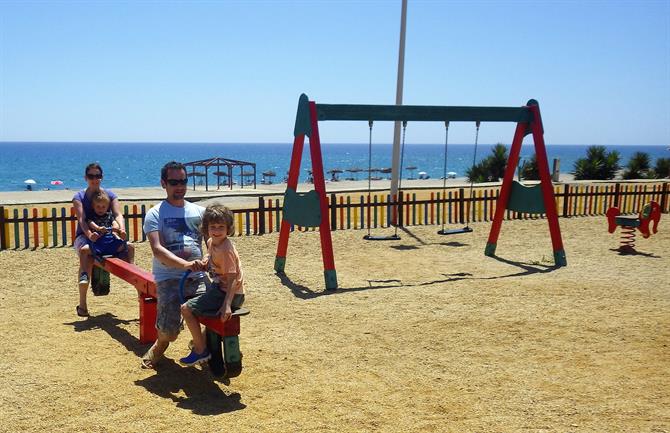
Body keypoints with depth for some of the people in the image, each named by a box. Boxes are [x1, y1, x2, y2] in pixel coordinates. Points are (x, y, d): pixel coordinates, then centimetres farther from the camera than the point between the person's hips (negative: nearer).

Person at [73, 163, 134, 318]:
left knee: (129, 247, -25)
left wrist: (122, 229, -30)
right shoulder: (79, 197, 4)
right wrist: (89, 234, -35)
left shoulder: (110, 195, 10)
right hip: (84, 236, -3)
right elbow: (81, 219, -13)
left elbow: (118, 214, -6)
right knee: (86, 250, -37)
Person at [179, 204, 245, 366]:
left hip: (230, 294, -10)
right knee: (195, 300, 32)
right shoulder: (211, 242, 3)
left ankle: (201, 350, 0)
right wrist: (206, 262, 3)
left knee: (186, 309, -10)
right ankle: (202, 339, 45)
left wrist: (226, 305, -34)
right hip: (219, 287, 10)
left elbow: (232, 278, -27)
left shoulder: (225, 249, -24)